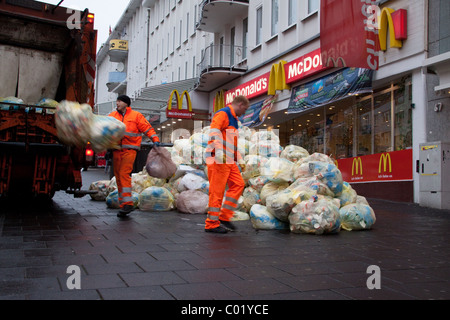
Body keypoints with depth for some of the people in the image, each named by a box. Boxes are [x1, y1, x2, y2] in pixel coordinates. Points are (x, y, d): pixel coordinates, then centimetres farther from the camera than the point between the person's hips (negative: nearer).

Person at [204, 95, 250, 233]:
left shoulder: (233, 119, 27)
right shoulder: (223, 114, -4)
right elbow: (214, 130, -21)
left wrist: (240, 160, 27)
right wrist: (219, 150, -33)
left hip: (229, 160, 10)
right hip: (218, 159, -10)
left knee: (238, 184, 4)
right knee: (217, 190, -8)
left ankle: (225, 216, 8)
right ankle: (212, 223, -3)